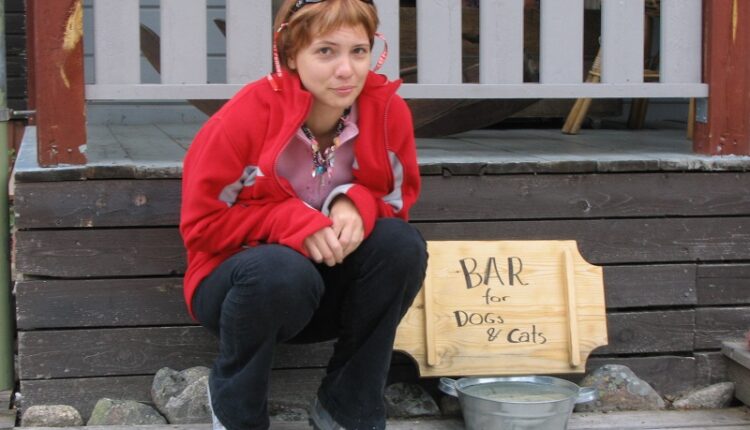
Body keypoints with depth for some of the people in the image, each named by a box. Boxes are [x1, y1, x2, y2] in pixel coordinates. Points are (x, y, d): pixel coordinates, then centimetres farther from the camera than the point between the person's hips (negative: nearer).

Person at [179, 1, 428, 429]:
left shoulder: (388, 109, -14)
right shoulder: (249, 114, -23)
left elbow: (401, 196, -1)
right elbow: (202, 223, -16)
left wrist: (357, 205, -25)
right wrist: (292, 222, -30)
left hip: (332, 289, 4)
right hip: (239, 284, -3)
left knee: (402, 243, -25)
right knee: (281, 268, -37)